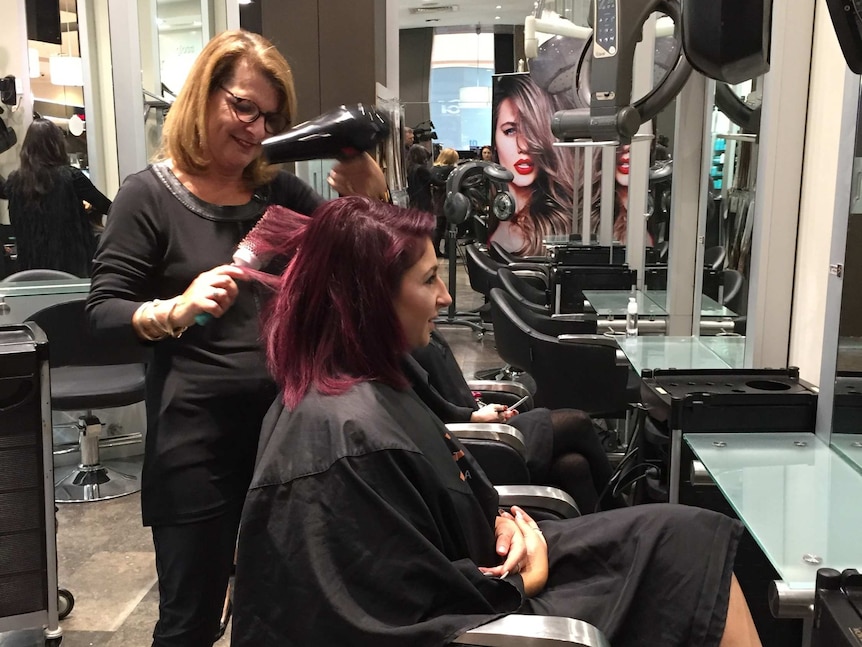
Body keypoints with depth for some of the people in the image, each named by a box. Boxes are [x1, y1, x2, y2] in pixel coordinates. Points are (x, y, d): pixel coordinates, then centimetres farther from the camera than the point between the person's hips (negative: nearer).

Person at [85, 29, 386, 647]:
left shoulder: (279, 190, 8)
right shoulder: (150, 195, -6)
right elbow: (103, 310, -9)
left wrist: (364, 178, -9)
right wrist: (178, 310, -29)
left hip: (287, 416, 5)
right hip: (197, 429, -4)